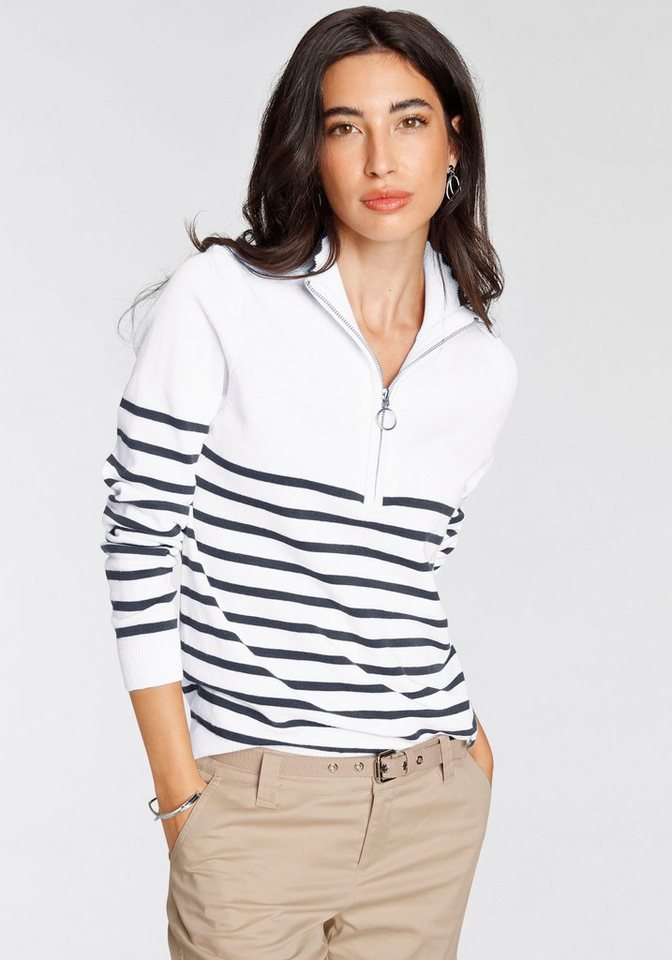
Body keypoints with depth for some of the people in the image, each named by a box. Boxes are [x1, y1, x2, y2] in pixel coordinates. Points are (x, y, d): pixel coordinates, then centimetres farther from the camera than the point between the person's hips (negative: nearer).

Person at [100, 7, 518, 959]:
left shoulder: (484, 367, 6)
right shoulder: (220, 299, -6)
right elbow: (139, 540, -7)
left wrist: (463, 745, 9)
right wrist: (181, 794, -8)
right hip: (257, 803, -3)